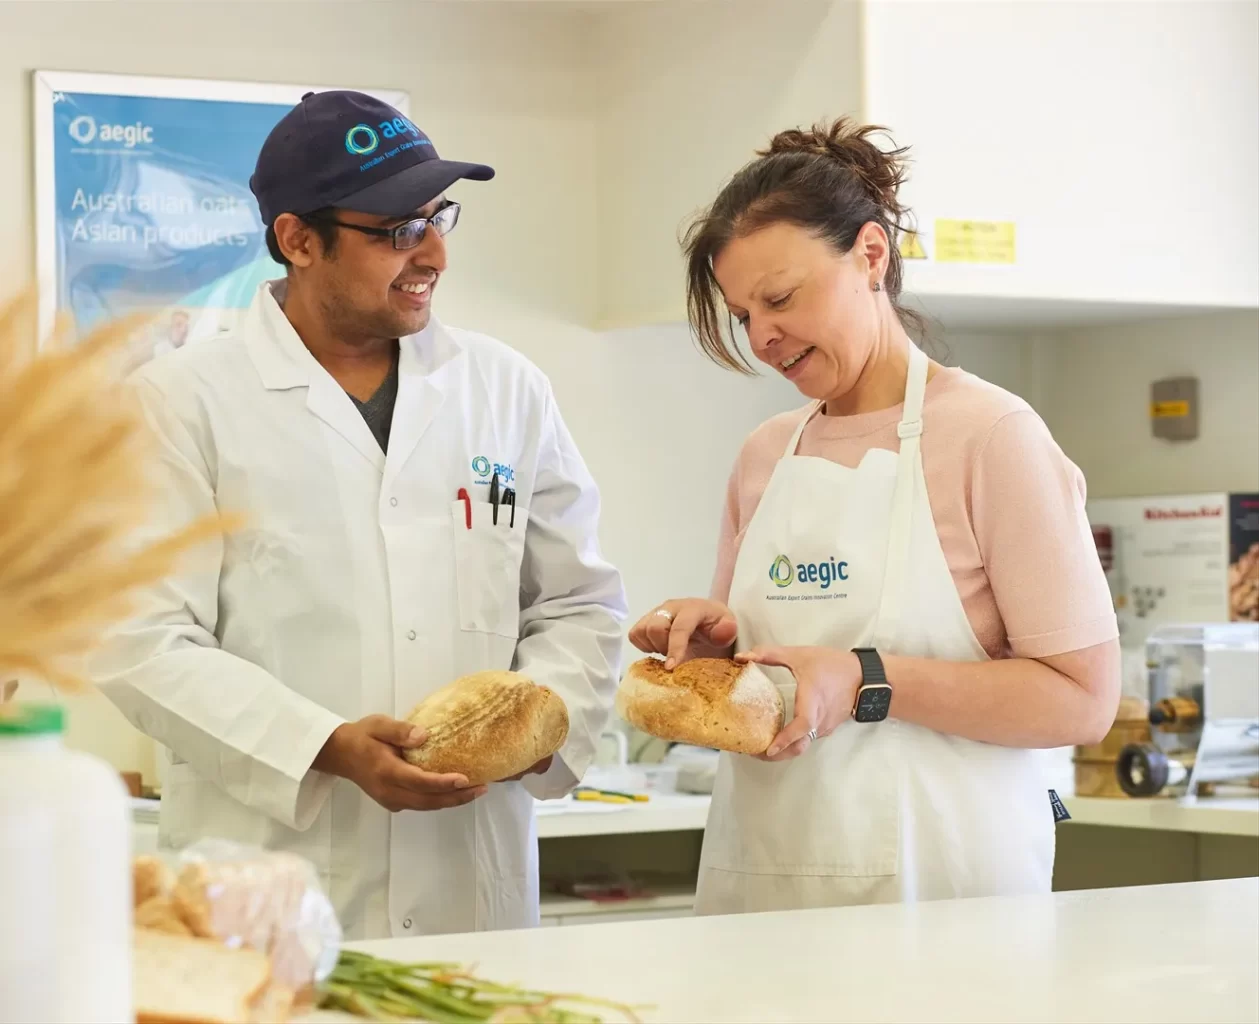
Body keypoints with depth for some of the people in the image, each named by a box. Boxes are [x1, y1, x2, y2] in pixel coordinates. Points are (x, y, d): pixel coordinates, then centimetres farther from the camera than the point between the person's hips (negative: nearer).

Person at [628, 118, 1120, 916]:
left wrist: (867, 682, -20)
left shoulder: (990, 434, -7)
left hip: (935, 878, -5)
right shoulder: (765, 456, 12)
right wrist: (712, 642, 0)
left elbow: (1084, 699, -12)